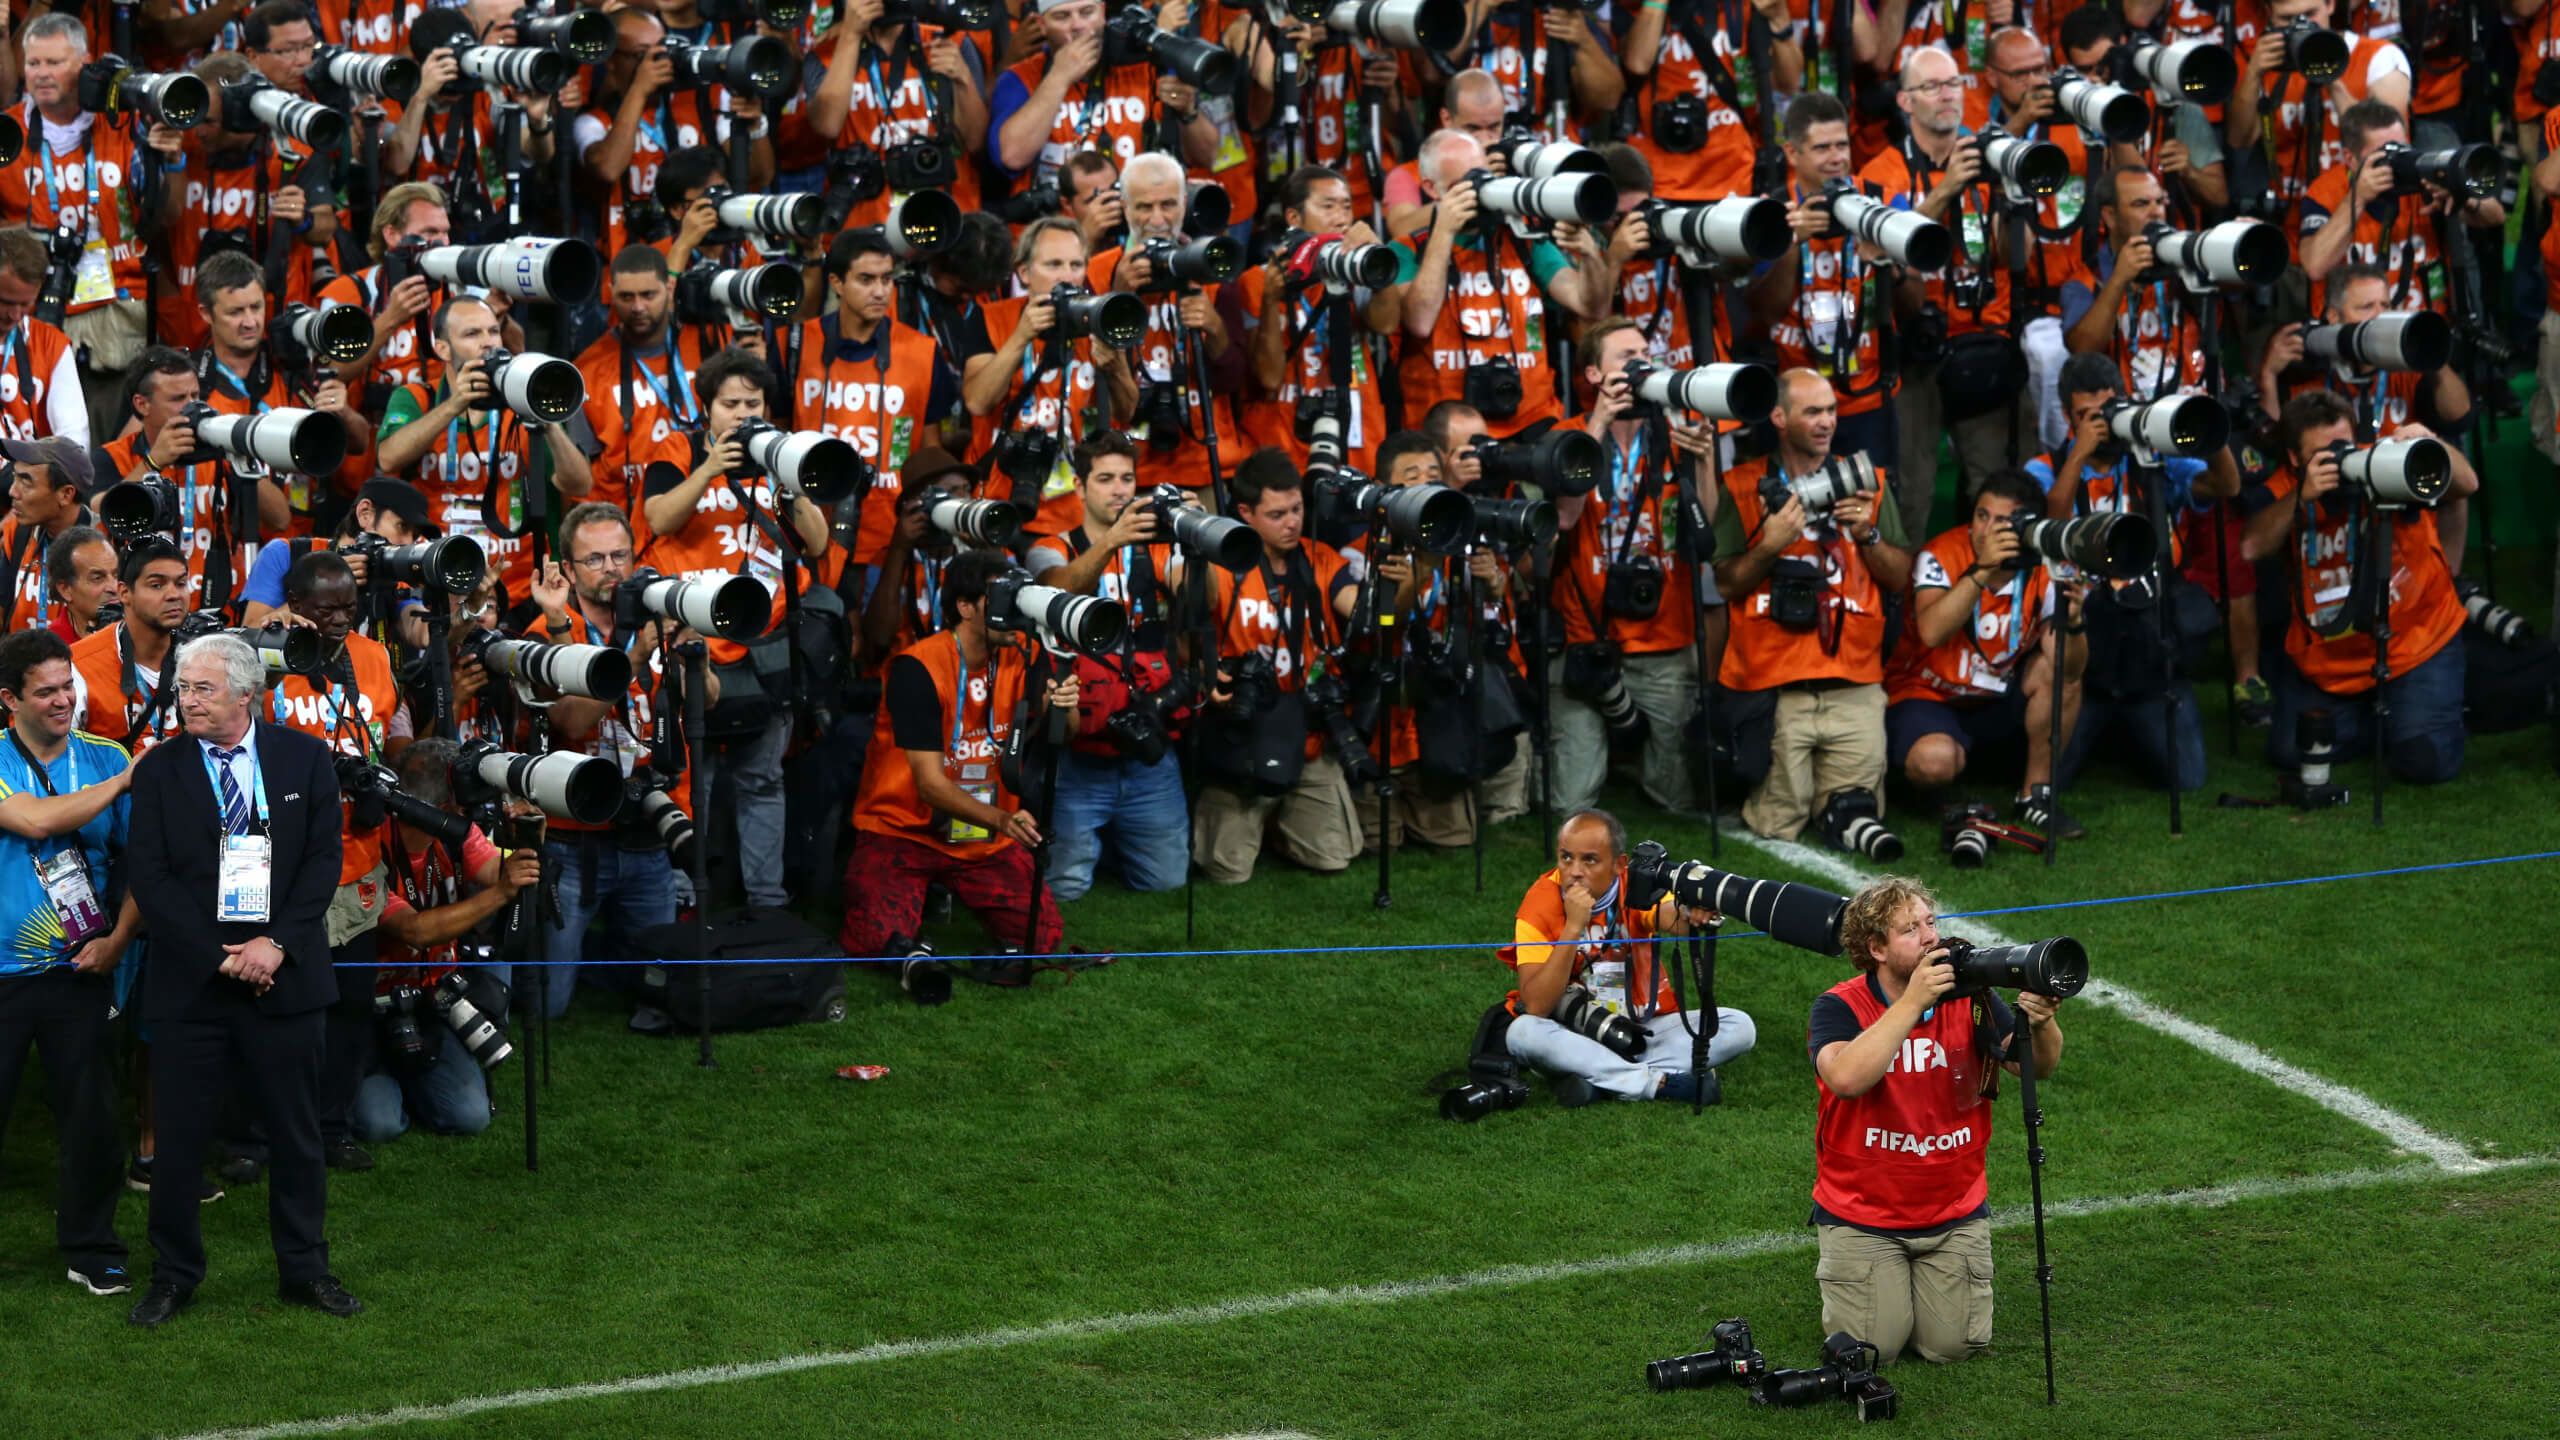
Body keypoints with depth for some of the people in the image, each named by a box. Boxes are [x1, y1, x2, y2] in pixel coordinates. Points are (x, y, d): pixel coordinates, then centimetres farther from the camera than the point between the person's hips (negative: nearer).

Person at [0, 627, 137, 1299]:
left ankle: (91, 1250, 19)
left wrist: (119, 937, -7)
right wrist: (126, 782, -20)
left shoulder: (104, 758, 3)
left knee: (90, 1116, 5)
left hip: (79, 968, 3)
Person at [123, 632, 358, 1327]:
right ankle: (173, 1276, 13)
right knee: (179, 1137, 2)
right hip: (189, 983, -1)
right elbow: (149, 878, -4)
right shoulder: (160, 770, 1)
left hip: (284, 979, 1)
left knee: (297, 1133, 7)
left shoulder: (305, 759, 4)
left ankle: (305, 1270, 19)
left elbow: (323, 860, 0)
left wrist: (277, 944, -12)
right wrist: (217, 956, -13)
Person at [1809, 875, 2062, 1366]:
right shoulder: (1839, 1008, -13)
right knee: (1872, 1349, -7)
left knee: (1953, 1346, -3)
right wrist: (1913, 1002, -35)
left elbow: (2038, 1067, -11)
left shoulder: (1967, 999, -4)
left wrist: (2041, 1025, -34)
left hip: (1954, 1210, 3)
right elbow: (1846, 1078, -34)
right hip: (1862, 1216, -3)